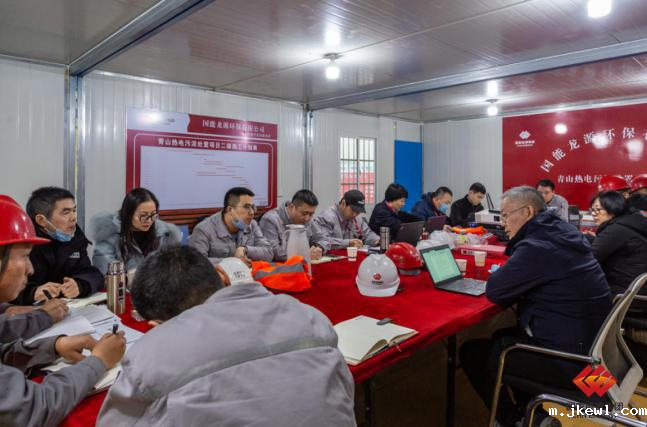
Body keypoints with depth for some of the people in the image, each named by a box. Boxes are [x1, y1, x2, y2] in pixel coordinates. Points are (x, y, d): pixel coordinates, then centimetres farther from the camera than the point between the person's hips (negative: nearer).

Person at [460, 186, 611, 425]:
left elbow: (495, 291, -17)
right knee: (502, 337, 26)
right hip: (588, 342, 9)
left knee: (472, 352, 2)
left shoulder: (538, 246, -23)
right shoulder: (563, 231, 5)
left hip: (570, 358, -9)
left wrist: (500, 274, 1)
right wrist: (508, 273, 0)